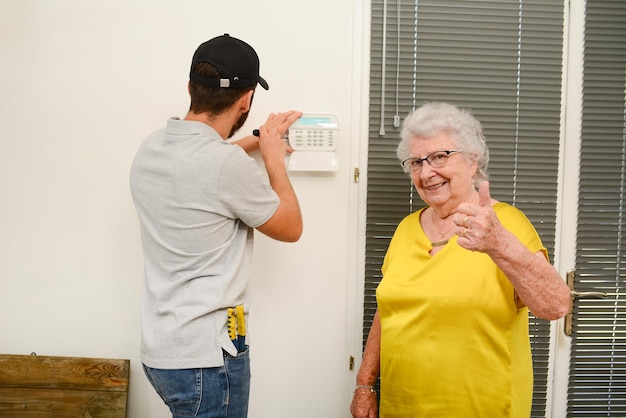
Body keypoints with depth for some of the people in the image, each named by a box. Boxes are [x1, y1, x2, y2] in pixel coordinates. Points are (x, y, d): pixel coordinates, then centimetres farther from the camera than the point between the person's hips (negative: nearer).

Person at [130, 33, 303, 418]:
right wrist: (274, 156, 6)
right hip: (206, 357, -8)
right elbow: (291, 228, -5)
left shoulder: (151, 148, 0)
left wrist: (259, 141, 30)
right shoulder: (230, 166, -22)